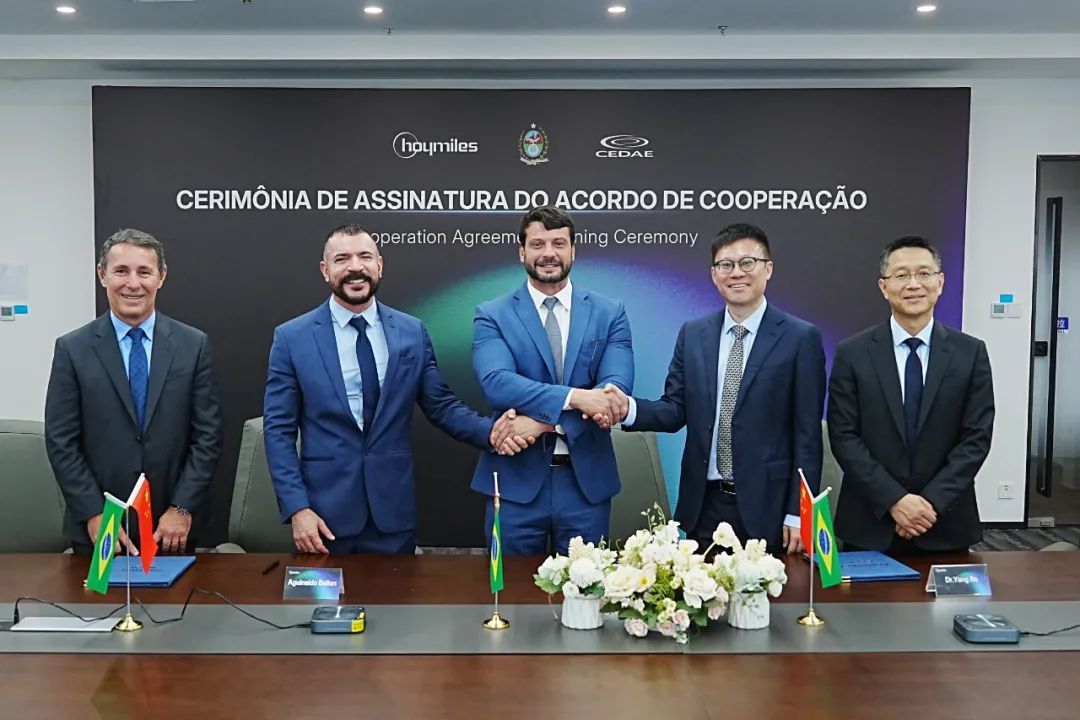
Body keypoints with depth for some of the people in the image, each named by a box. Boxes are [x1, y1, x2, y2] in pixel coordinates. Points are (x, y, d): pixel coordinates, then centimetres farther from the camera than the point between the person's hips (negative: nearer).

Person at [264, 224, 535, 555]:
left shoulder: (413, 332, 2)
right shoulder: (292, 337, -3)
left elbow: (441, 405, 5)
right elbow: (278, 429, -3)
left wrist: (490, 431, -14)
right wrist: (297, 508, -11)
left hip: (394, 508, 2)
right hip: (325, 512, -1)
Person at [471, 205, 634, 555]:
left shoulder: (610, 313, 4)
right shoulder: (492, 315, 0)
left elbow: (616, 387, -8)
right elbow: (495, 383, -16)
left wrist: (542, 420, -21)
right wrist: (574, 396, -28)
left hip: (587, 478, 1)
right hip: (517, 479, -1)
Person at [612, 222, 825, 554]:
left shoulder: (801, 338, -5)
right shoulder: (692, 334, 6)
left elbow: (807, 435, -6)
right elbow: (675, 411, 4)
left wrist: (798, 513, -9)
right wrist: (628, 408, -16)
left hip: (766, 506, -3)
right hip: (704, 505, 3)